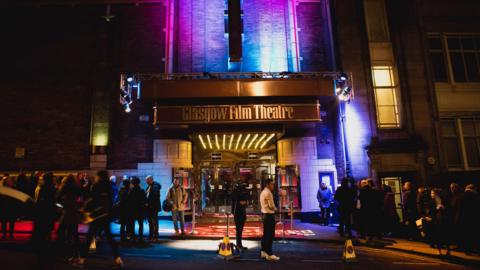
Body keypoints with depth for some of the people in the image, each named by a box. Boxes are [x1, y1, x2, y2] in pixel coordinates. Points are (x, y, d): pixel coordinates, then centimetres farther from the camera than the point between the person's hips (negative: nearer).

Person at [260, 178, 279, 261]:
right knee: (270, 235, -6)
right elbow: (271, 206, -18)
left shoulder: (263, 192, 16)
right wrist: (275, 209, 2)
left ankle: (263, 252, 22)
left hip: (265, 214, 10)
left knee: (265, 234, 15)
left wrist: (273, 208, 6)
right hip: (269, 215, -10)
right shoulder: (268, 192, -16)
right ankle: (269, 254, -2)